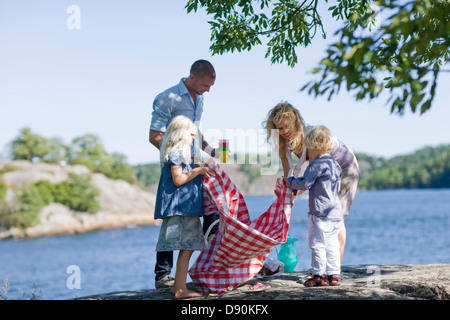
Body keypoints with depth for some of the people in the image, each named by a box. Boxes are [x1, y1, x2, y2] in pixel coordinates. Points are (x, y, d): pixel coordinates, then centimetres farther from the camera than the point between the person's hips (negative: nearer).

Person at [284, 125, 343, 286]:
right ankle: (333, 274, 12)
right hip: (335, 211, 9)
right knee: (332, 244, 10)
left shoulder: (317, 165, -12)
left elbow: (304, 184, -10)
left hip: (320, 212, -9)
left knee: (317, 244, -2)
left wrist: (289, 181, 8)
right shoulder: (335, 164, 15)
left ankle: (320, 275, 0)